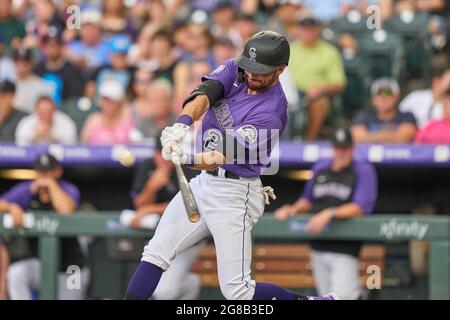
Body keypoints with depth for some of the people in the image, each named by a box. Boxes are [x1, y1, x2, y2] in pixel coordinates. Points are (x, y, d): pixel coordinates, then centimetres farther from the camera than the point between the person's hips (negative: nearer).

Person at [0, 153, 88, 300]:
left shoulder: (69, 189, -7)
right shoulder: (26, 190, 0)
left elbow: (66, 210, -30)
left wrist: (50, 184, -19)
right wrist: (12, 207, -32)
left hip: (69, 268, -1)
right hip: (40, 265, 2)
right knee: (15, 273, -29)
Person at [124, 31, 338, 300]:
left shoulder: (271, 113, -21)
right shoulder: (234, 71, -1)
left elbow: (225, 155, -29)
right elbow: (204, 94, -20)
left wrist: (188, 159, -48)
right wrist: (182, 124, -41)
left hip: (234, 195, -7)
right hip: (204, 181, 7)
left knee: (237, 291, -7)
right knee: (156, 252, 4)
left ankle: (309, 301, 7)